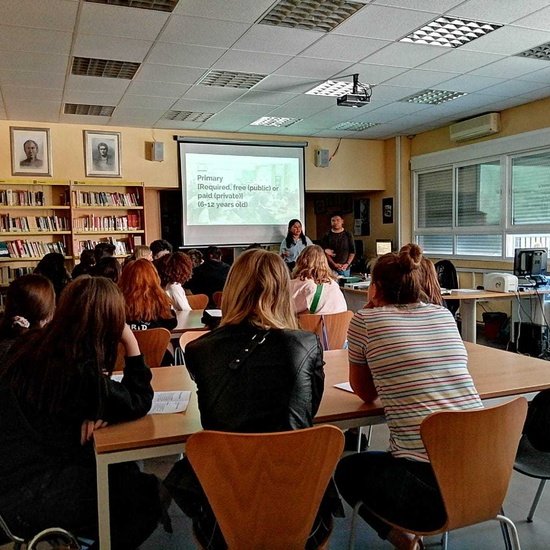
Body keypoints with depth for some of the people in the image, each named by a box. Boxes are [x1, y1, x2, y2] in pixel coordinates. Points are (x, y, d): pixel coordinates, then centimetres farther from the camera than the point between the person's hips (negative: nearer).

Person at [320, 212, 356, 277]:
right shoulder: (326, 236, 3)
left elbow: (352, 251, 7)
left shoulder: (348, 235, 8)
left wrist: (347, 264, -6)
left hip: (345, 268, 2)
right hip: (331, 269, -2)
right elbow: (325, 252, -3)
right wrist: (334, 264, -13)